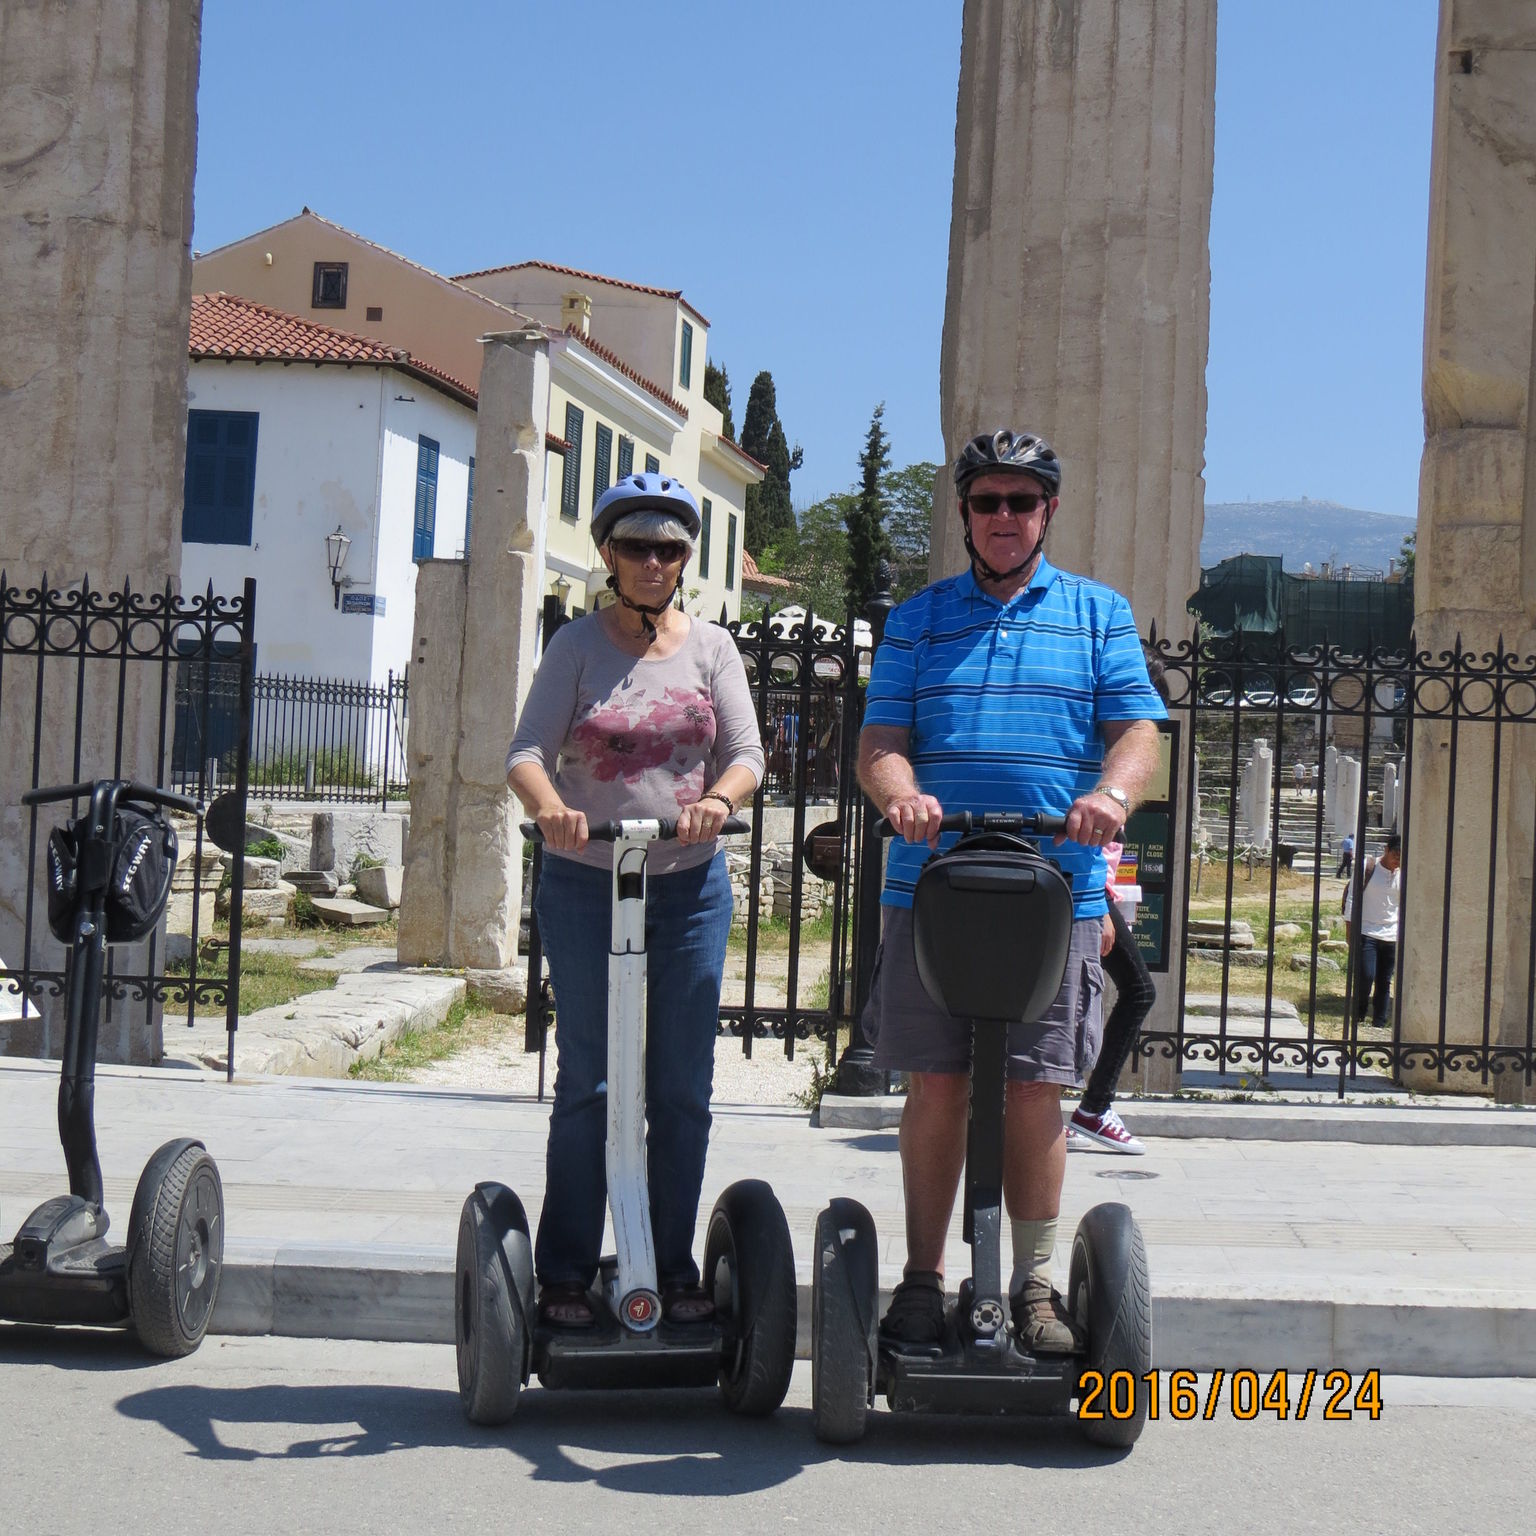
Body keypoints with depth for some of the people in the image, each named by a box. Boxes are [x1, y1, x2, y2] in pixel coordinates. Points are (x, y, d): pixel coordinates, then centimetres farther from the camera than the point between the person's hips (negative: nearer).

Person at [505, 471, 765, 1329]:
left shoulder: (712, 648, 8)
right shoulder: (577, 646, 3)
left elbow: (747, 754, 1)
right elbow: (529, 750, -7)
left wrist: (718, 798, -22)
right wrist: (549, 805, -29)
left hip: (690, 885, 2)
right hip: (584, 884, -2)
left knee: (683, 1089, 5)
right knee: (588, 1083, 1)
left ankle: (675, 1266, 17)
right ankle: (566, 1273, 11)